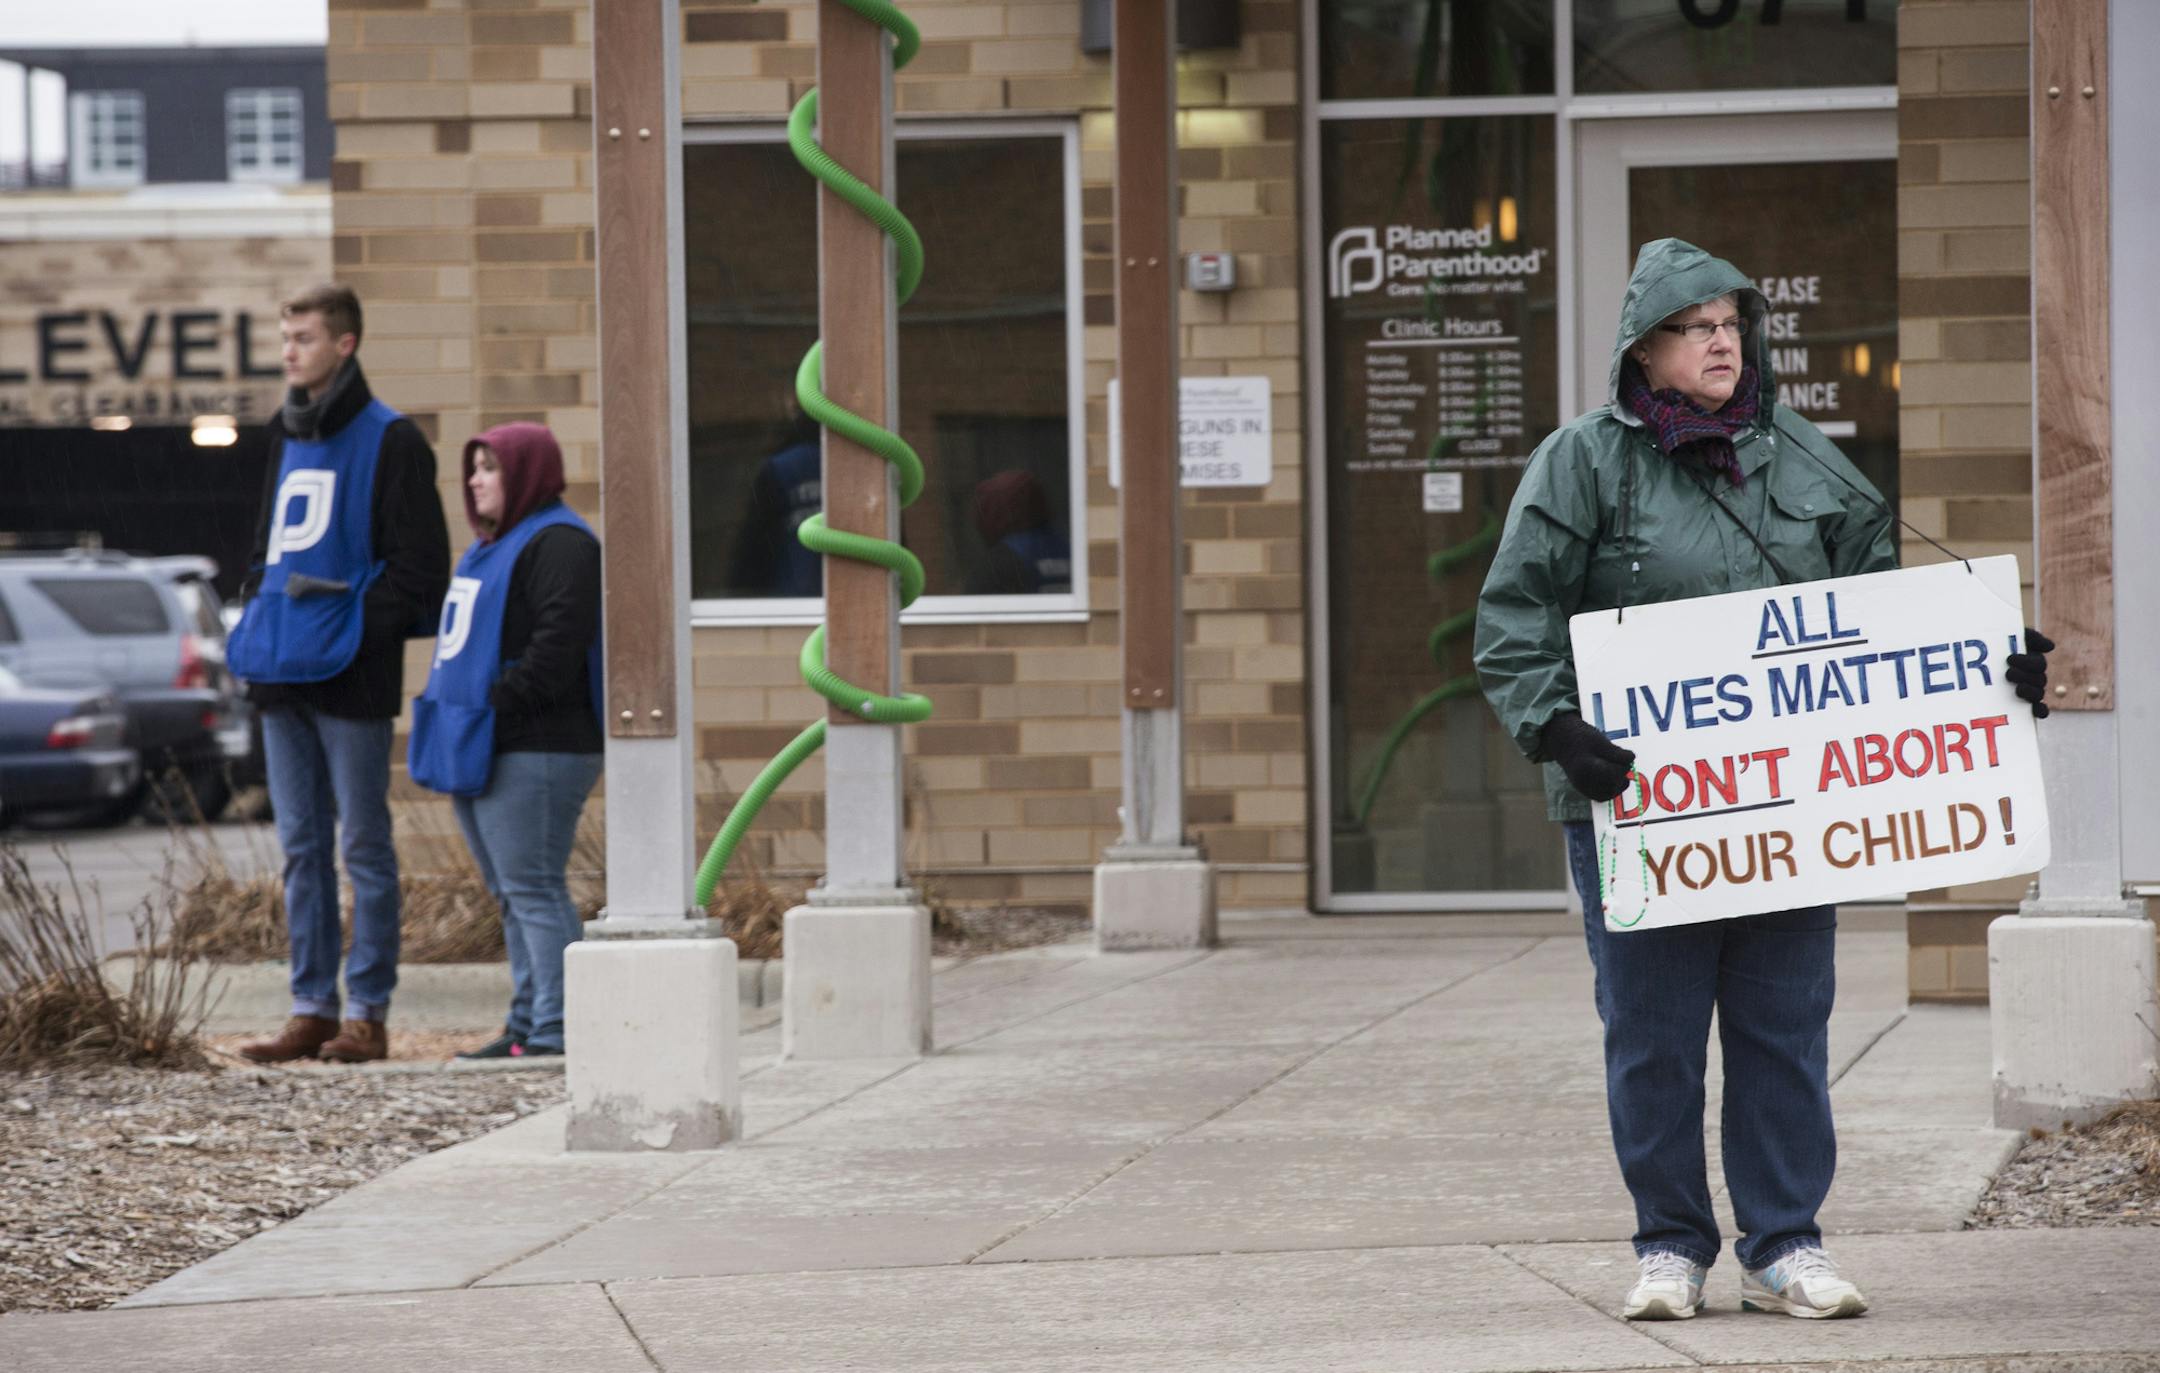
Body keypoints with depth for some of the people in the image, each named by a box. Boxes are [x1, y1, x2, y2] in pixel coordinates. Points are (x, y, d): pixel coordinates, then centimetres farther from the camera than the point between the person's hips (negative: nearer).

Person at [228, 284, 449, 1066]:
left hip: (350, 677, -7)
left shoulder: (389, 441, -5)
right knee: (302, 848, 9)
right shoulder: (286, 437, 17)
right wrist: (254, 617, 11)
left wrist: (366, 629, -17)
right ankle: (312, 1009, 13)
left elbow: (417, 560, -10)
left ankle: (369, 1013, 2)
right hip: (282, 675, 7)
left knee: (364, 846, -1)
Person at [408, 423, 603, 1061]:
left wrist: (501, 699, -22)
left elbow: (559, 639, -23)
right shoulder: (492, 546, 22)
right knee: (513, 895, 12)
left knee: (533, 889, -11)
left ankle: (554, 1029, -10)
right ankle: (527, 1024, 15)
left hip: (531, 752, -11)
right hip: (478, 751, 11)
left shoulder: (557, 543, -11)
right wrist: (456, 717, 16)